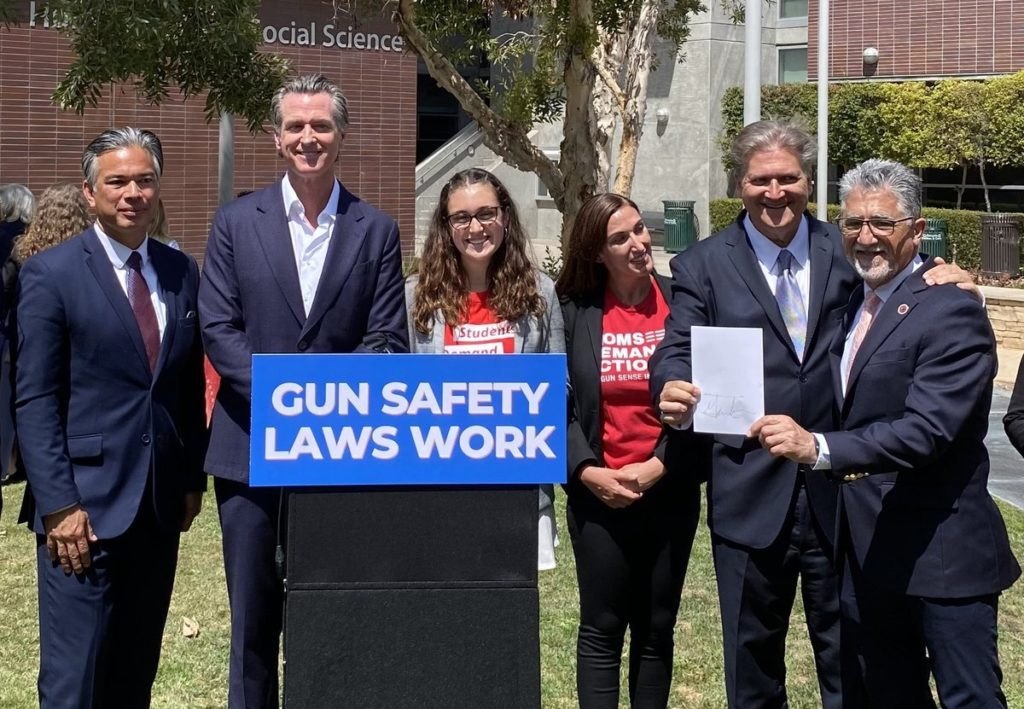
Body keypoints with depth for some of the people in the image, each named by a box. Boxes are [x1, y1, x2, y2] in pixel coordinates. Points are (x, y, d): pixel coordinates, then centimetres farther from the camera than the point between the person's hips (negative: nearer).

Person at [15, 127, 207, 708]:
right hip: (86, 507, -5)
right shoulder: (51, 274, -4)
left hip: (161, 507, 5)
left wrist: (194, 480, 10)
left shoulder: (182, 272, 10)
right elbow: (34, 400, -8)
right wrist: (59, 505, -13)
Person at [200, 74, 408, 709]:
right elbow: (219, 330, -2)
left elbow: (386, 339, 1)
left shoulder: (376, 231, 5)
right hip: (252, 446, 0)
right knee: (253, 614, 7)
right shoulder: (237, 222, 5)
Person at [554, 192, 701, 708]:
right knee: (601, 629, 5)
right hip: (597, 496, -1)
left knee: (656, 630, 12)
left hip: (669, 494, 1)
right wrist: (586, 471, -13)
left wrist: (661, 465, -11)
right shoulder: (572, 311, -1)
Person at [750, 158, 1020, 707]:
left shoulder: (952, 313, -15)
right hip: (868, 553, 8)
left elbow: (924, 431, -27)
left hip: (940, 554, -8)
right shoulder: (856, 302, 12)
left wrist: (818, 447, -36)